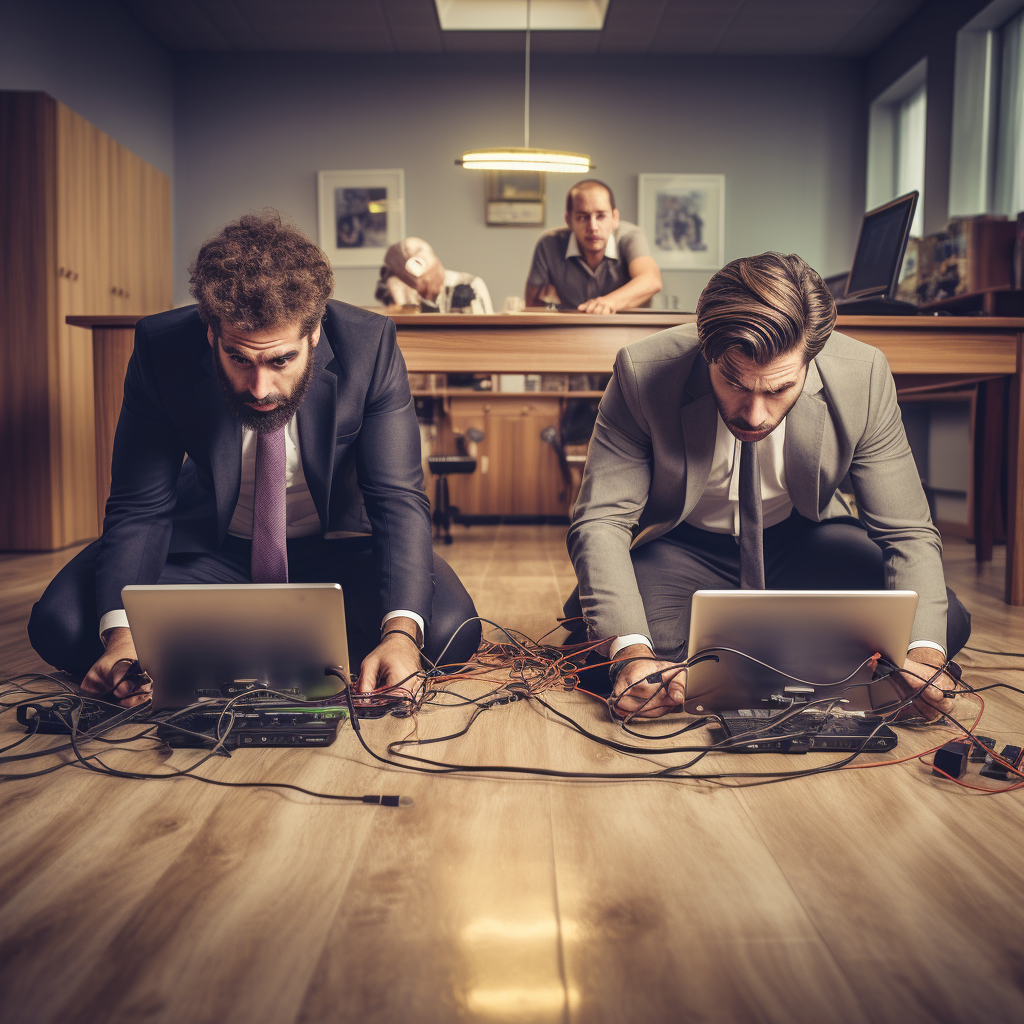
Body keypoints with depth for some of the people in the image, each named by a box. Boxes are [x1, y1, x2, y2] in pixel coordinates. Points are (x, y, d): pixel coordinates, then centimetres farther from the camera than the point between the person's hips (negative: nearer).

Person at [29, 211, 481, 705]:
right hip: (209, 545, 1)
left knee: (449, 629, -26)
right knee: (60, 624, -18)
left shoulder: (369, 344, -24)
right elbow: (140, 508, -16)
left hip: (335, 544, 0)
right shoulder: (160, 347, -21)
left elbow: (399, 501, -24)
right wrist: (122, 636, -34)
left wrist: (400, 632, -40)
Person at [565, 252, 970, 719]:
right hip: (684, 548, -2)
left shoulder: (864, 375, -23)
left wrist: (924, 652, -34)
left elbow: (907, 532, -16)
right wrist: (630, 651, -43)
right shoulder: (642, 372, -28)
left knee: (947, 624, -18)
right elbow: (600, 521, -26)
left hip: (802, 538, 3)